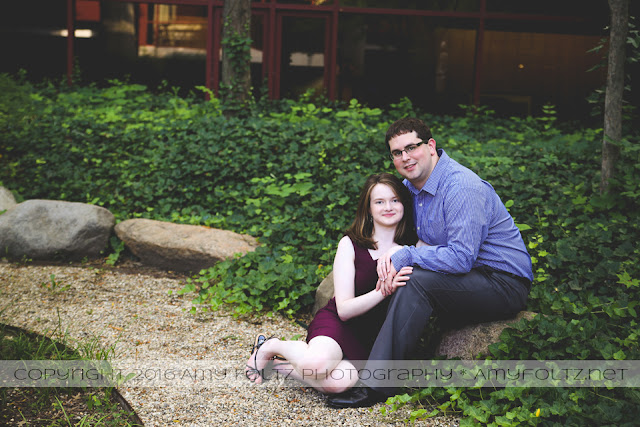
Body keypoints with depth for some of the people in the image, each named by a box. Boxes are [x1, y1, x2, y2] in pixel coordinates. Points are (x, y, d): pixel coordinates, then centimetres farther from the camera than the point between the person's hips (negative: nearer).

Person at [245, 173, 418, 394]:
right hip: (336, 321, -2)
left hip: (372, 340, 2)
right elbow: (344, 309, -12)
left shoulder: (412, 249, 2)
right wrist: (383, 291, -27)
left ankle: (279, 364, -2)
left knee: (337, 384, -32)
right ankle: (270, 347, -3)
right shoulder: (350, 244, -5)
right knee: (318, 363, -38)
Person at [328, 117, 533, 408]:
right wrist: (391, 253, -10)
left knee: (417, 281, -28)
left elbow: (461, 258, -28)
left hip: (504, 283, -9)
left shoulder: (462, 188, -22)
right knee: (395, 278, -4)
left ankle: (377, 384, -26)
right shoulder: (411, 186, 6)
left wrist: (405, 256, -20)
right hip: (465, 277, 9)